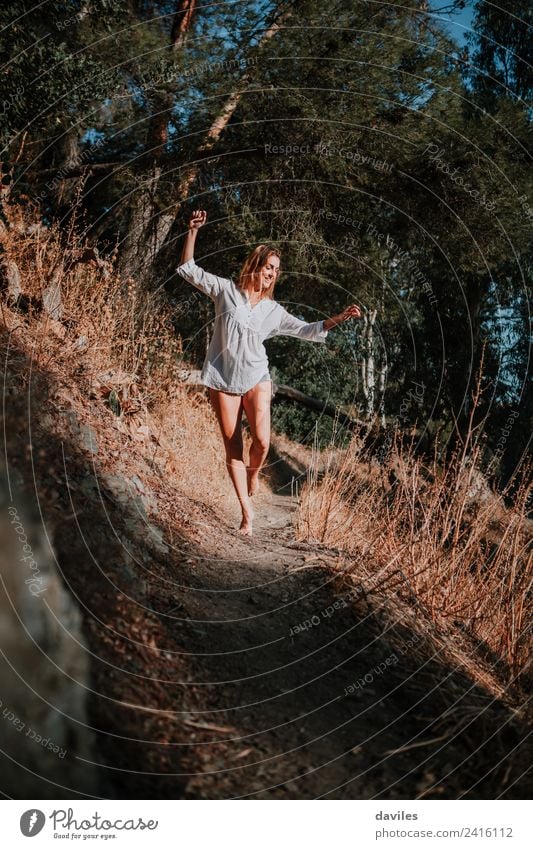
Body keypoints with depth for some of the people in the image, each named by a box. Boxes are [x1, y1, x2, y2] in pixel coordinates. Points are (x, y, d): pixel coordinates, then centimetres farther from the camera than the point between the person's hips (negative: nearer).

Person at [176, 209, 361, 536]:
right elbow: (188, 269, 3)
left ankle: (253, 472, 21)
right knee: (233, 448, 1)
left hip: (255, 379, 1)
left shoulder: (274, 310, 6)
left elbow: (308, 330, 8)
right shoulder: (225, 290, 1)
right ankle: (247, 512, 9)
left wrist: (341, 317, -3)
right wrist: (193, 231, -8)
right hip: (223, 380, -1)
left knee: (262, 441, -16)